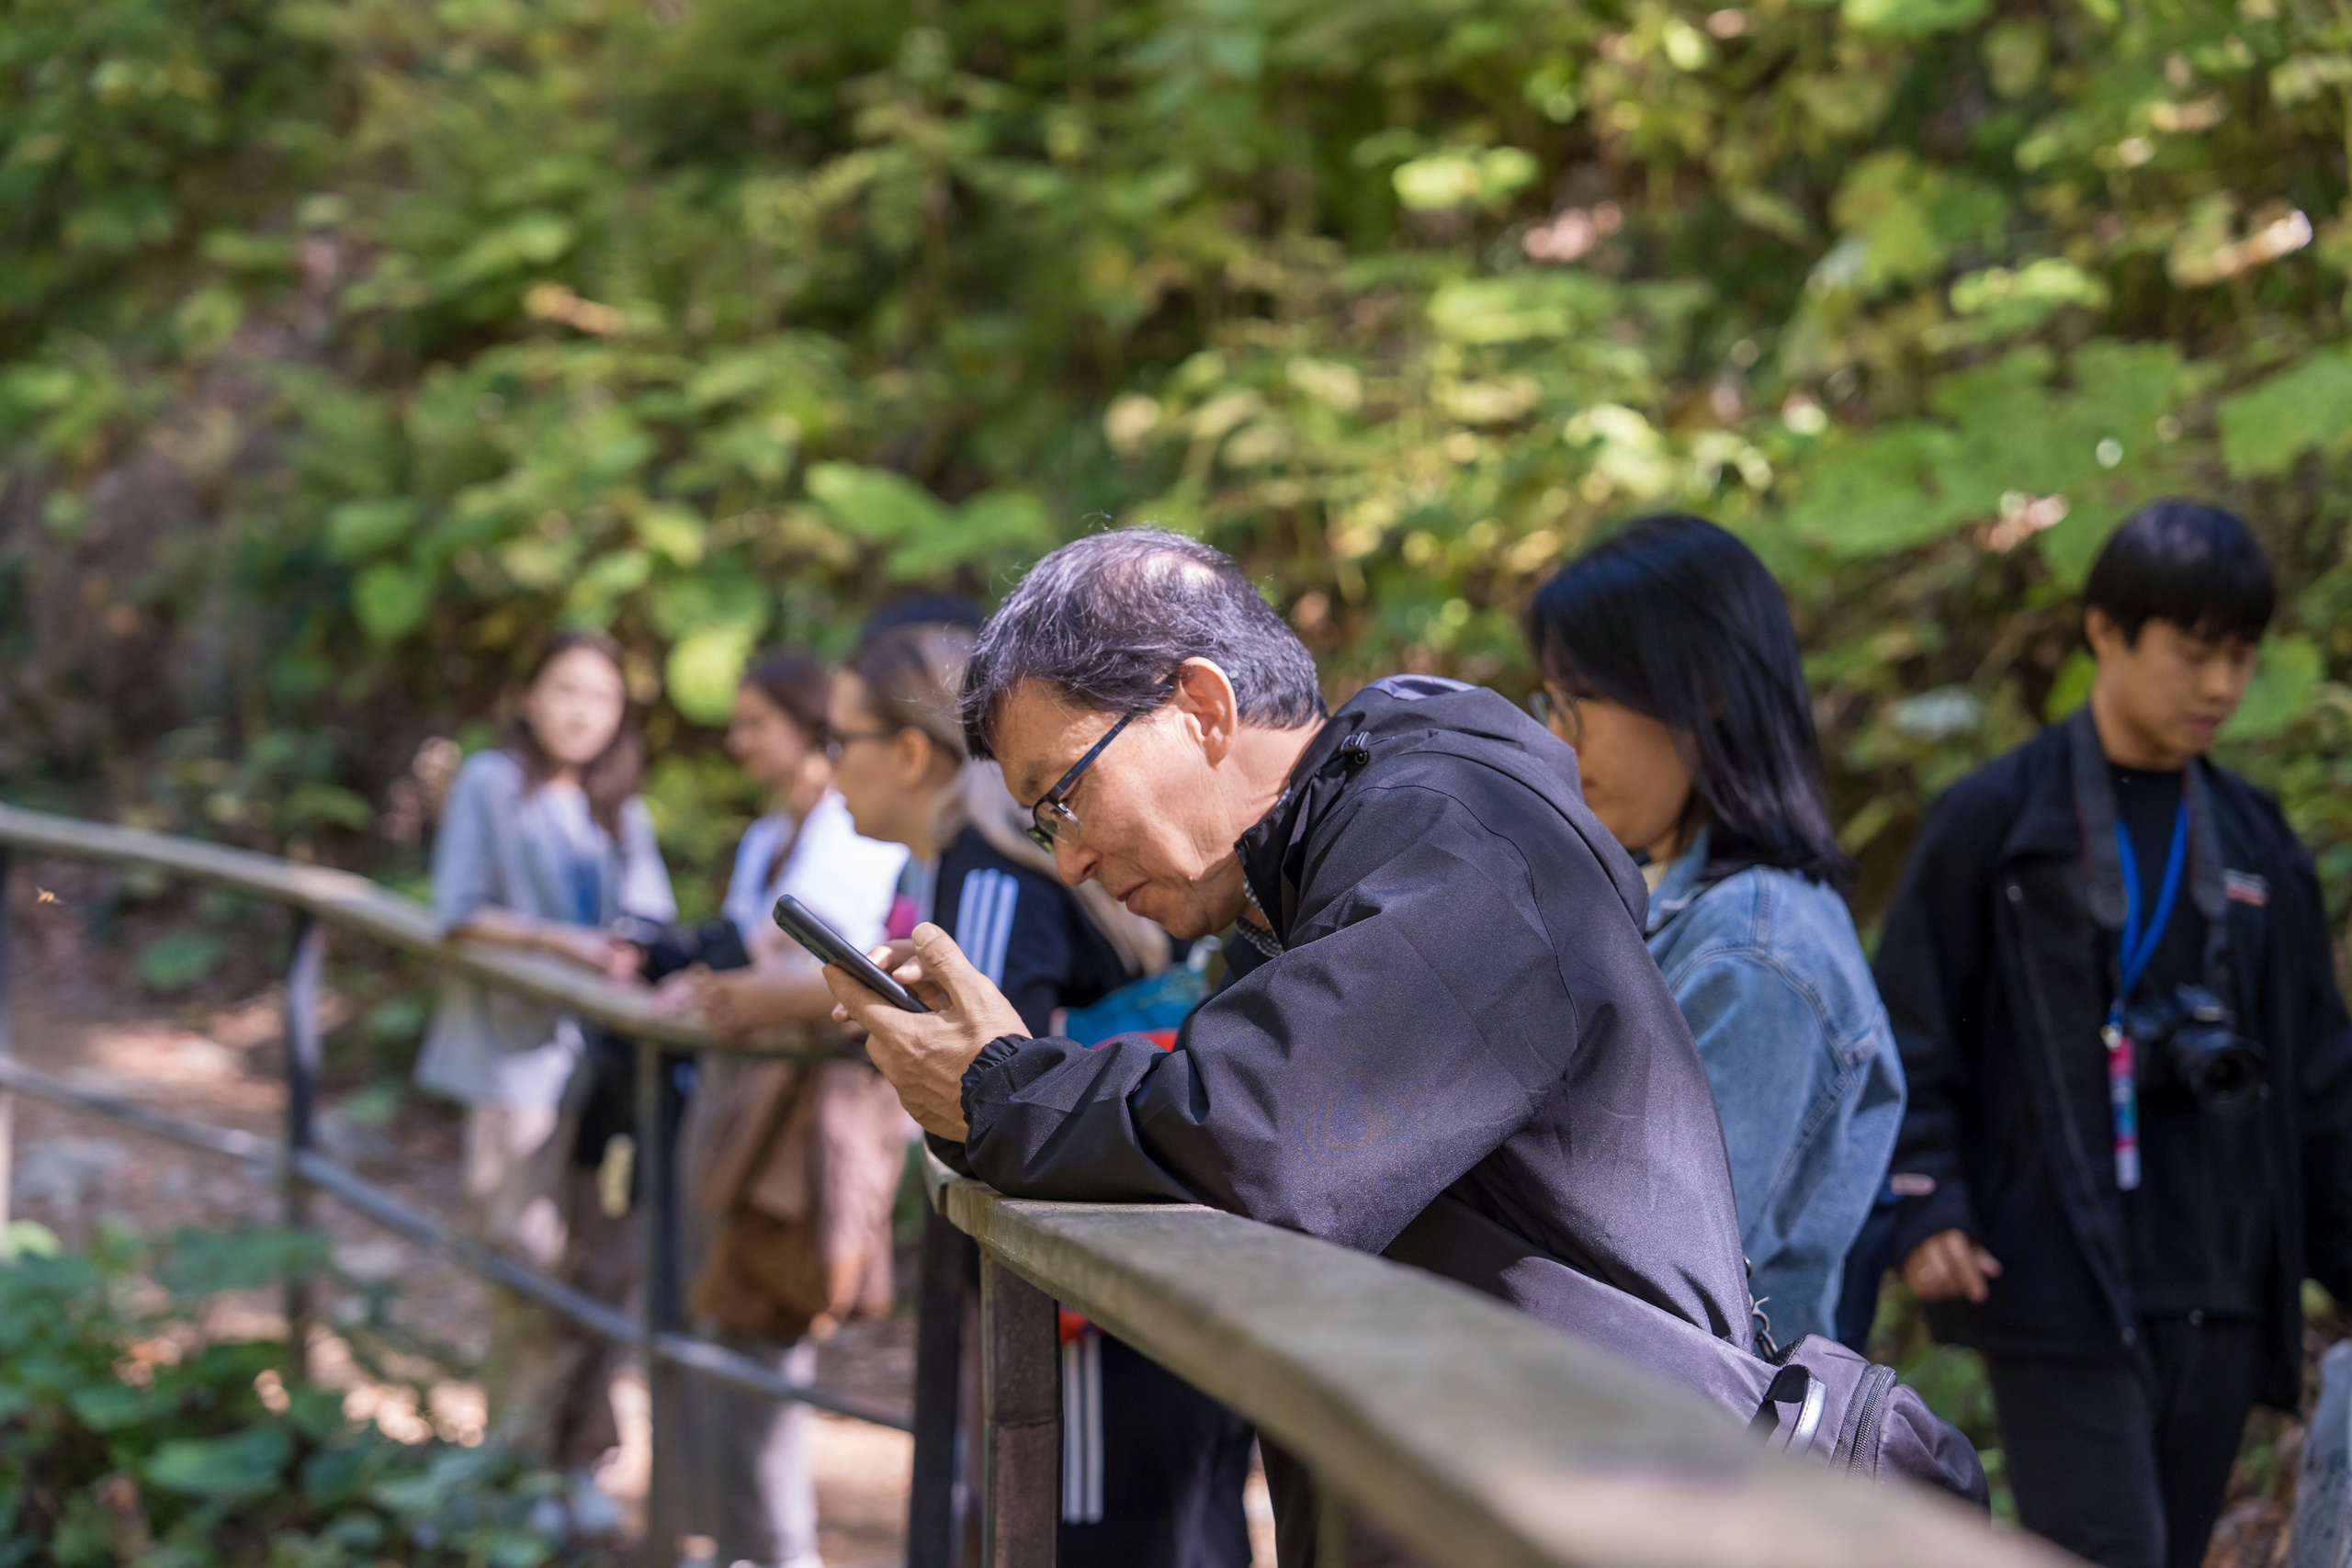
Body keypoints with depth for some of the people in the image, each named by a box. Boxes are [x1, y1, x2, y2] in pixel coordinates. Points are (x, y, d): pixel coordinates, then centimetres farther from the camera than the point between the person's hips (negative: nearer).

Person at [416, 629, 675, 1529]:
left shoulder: (619, 812, 18)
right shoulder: (491, 785, 2)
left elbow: (651, 918, 11)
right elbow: (459, 916, -6)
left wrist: (632, 951, -11)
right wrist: (563, 941, -15)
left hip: (608, 1051, 5)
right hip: (522, 1048, -5)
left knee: (606, 1256, 2)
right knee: (532, 1256, -7)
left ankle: (577, 1457, 11)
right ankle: (520, 1457, 2)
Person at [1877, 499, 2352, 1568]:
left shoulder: (2257, 844, 13)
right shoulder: (1992, 824, -1)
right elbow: (1909, 1041, -1)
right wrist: (1925, 1209, -12)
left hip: (2219, 1300, 5)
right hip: (2059, 1295, -5)